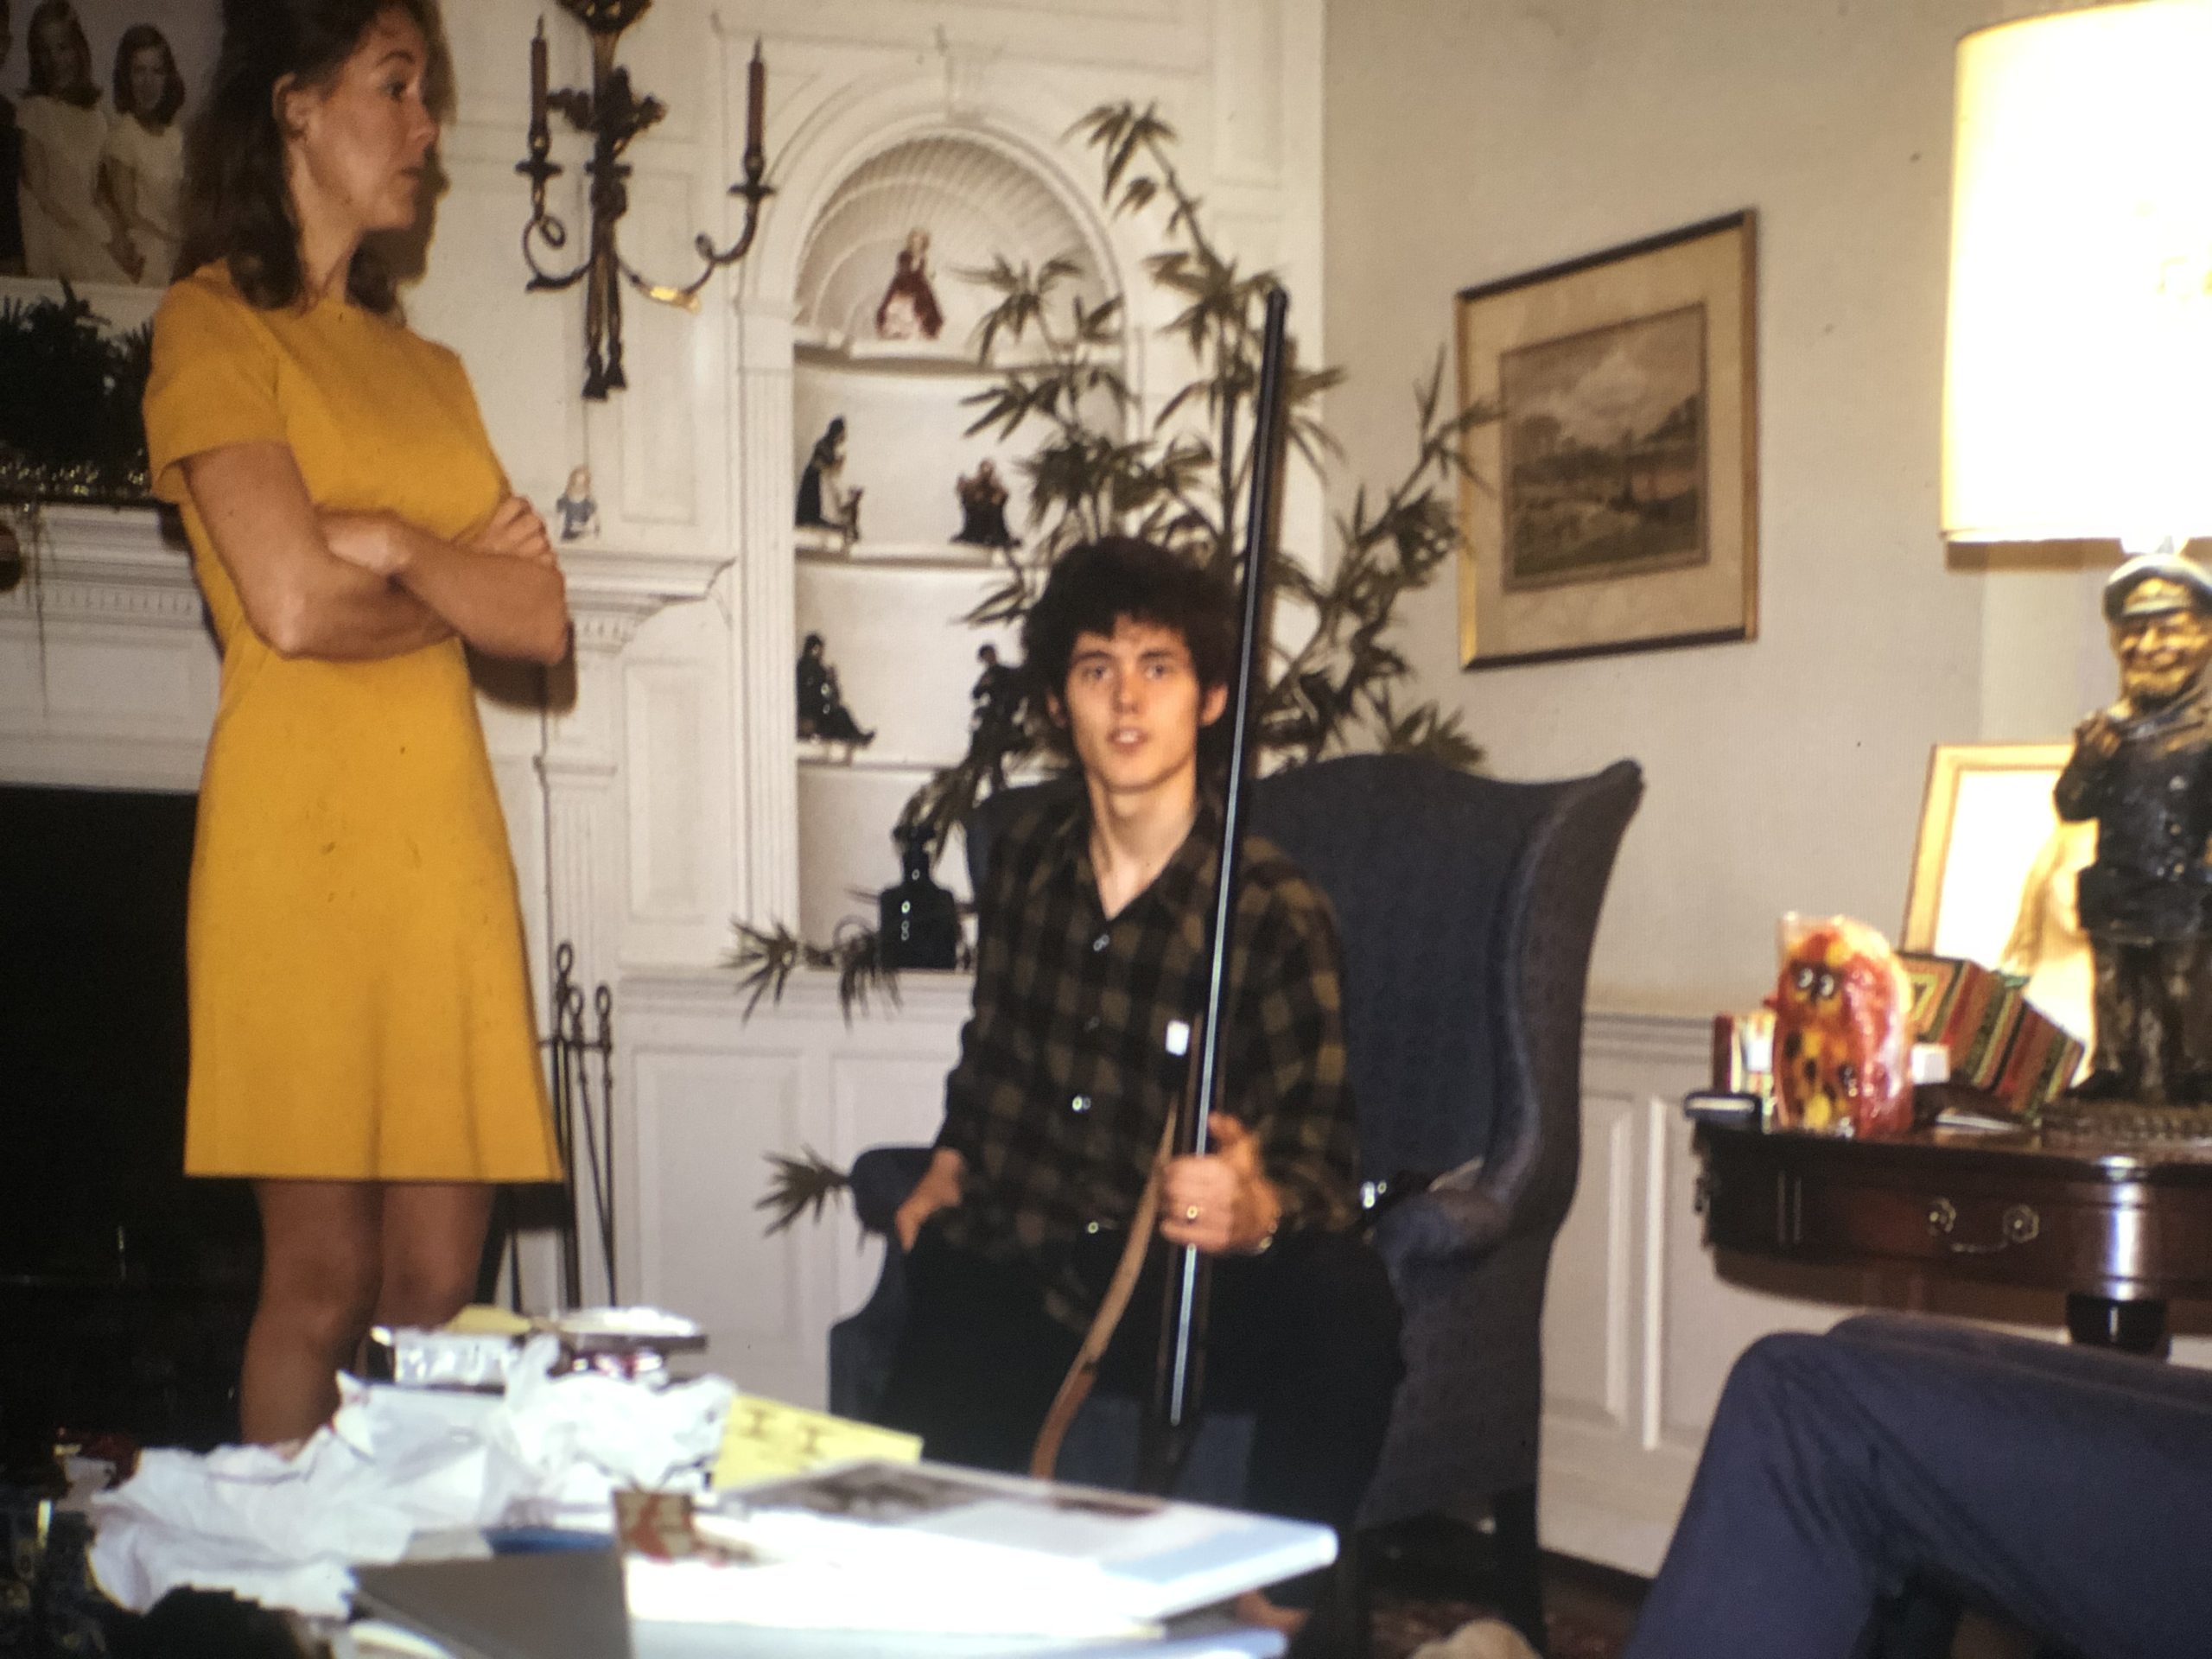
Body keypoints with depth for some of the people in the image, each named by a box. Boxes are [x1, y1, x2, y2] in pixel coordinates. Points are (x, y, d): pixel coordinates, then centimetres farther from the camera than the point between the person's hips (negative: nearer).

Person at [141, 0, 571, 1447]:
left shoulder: (425, 366, 21)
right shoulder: (214, 325, 1)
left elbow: (543, 623, 8)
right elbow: (292, 605, -12)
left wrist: (390, 544, -6)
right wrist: (465, 587, 3)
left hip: (446, 838, 6)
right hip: (305, 832, -6)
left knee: (438, 1284, 3)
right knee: (324, 1282, -3)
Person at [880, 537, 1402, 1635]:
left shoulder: (1273, 912, -6)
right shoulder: (1025, 861, 9)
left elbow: (1318, 1155, -9)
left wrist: (1257, 1210, -31)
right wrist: (951, 1158, 16)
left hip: (1184, 1285, -2)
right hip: (1007, 1269, 3)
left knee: (1346, 1307, -34)